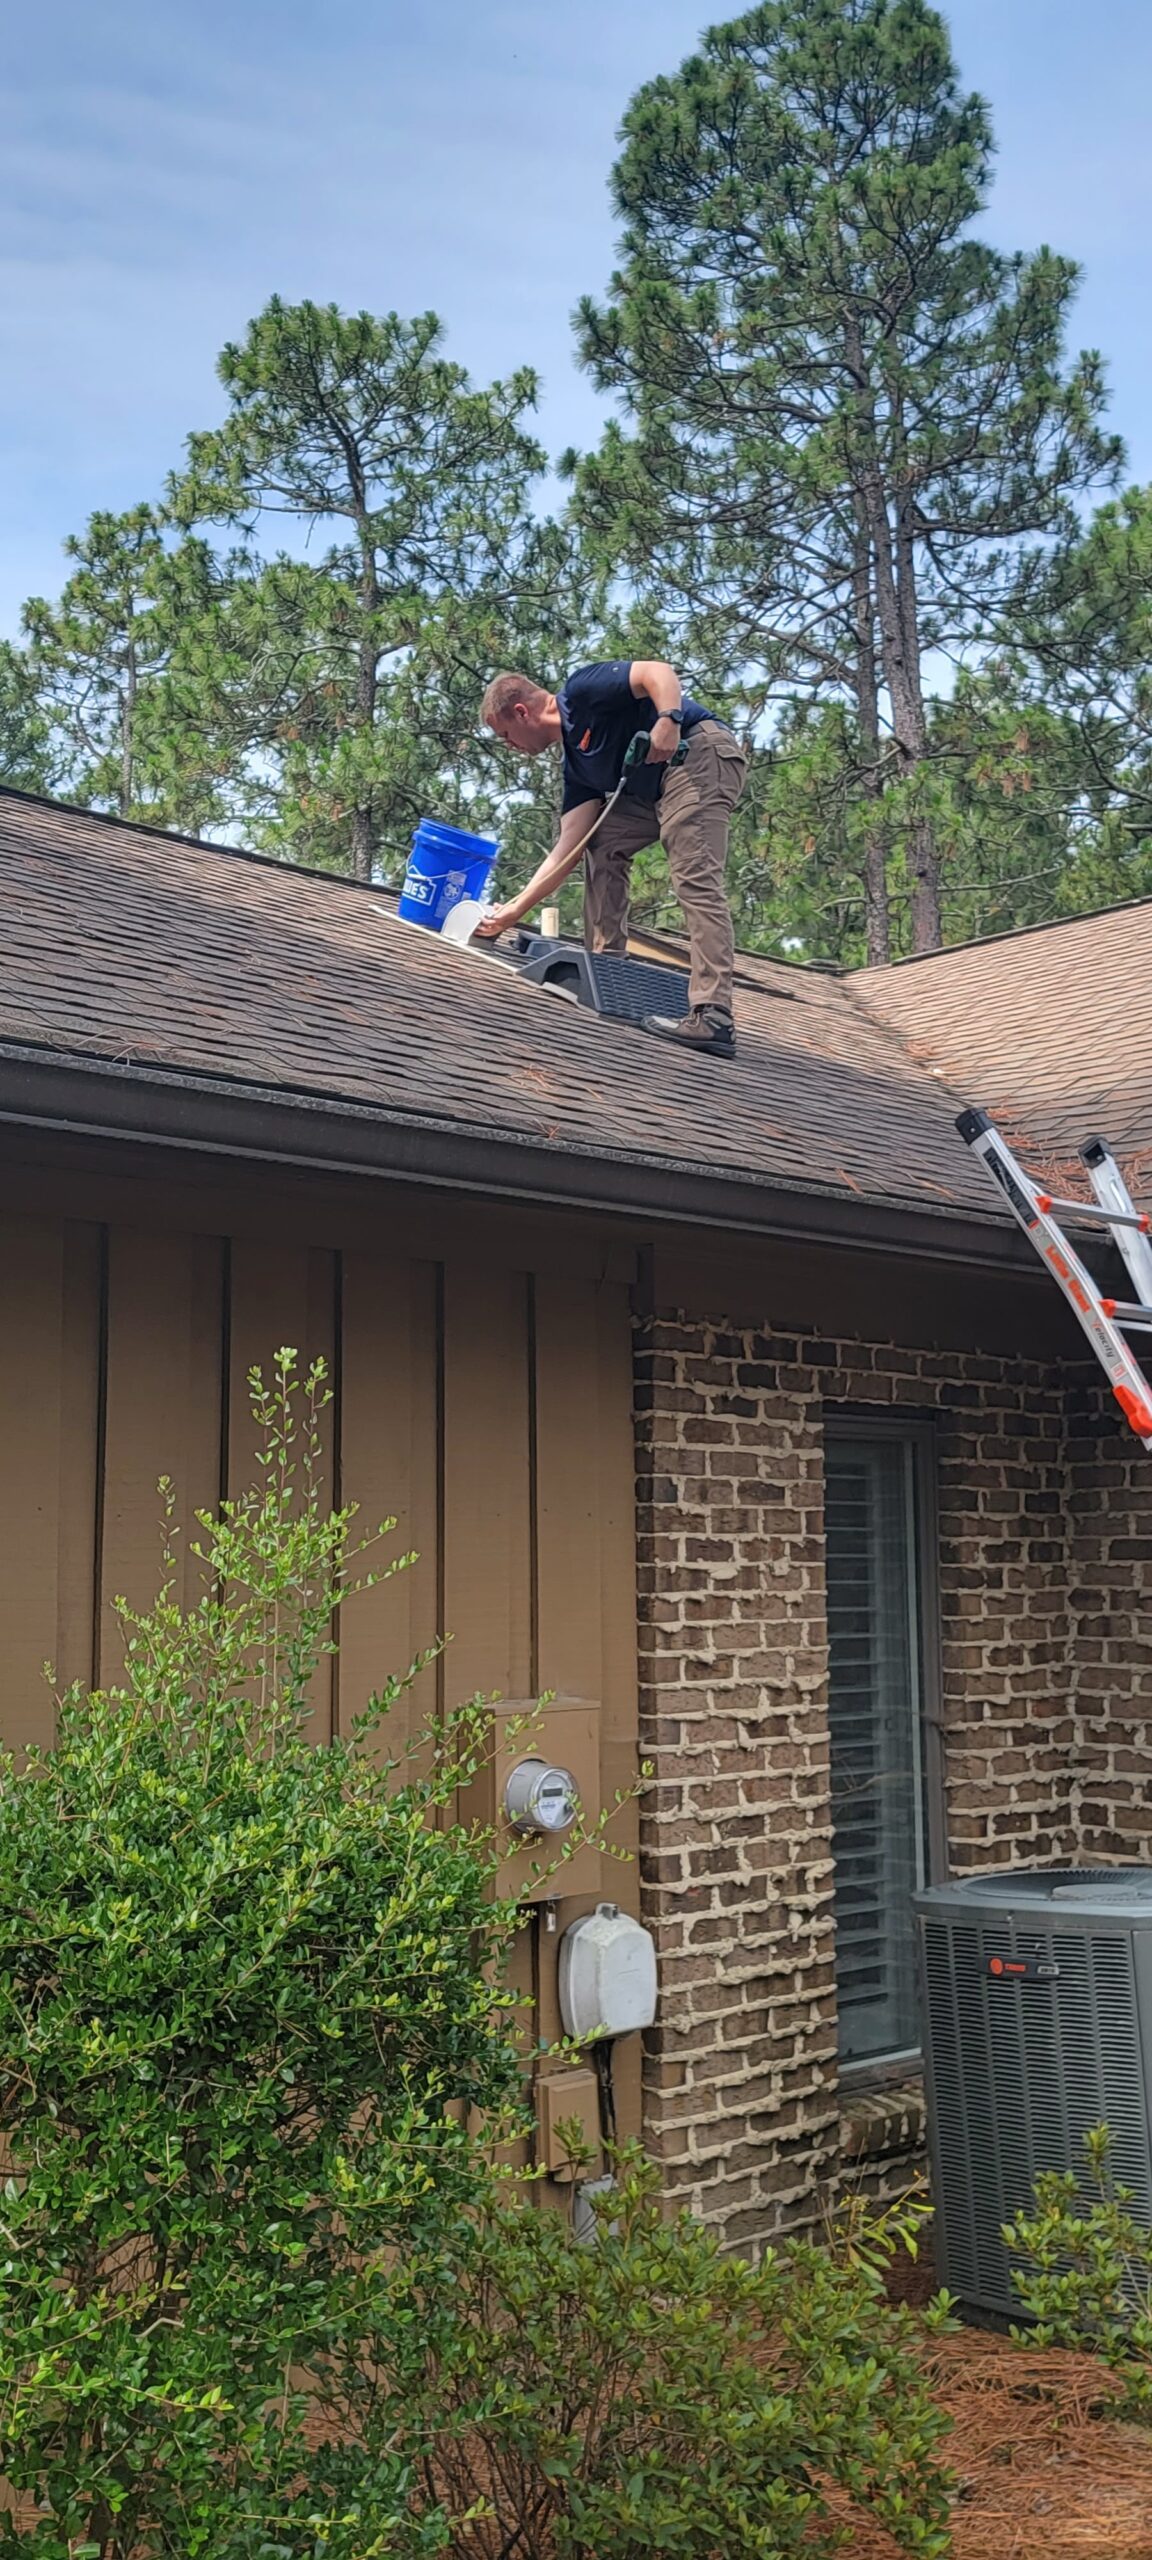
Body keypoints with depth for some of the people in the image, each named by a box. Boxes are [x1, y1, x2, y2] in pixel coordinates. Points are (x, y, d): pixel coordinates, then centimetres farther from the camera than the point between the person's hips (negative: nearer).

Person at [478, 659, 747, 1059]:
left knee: (695, 878, -19)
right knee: (602, 844, 16)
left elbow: (658, 672, -14)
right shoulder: (576, 763, 19)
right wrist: (515, 909, 13)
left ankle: (714, 1018, -27)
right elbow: (569, 847, 13)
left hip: (702, 754, -10)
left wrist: (668, 720, -32)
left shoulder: (581, 690, -2)